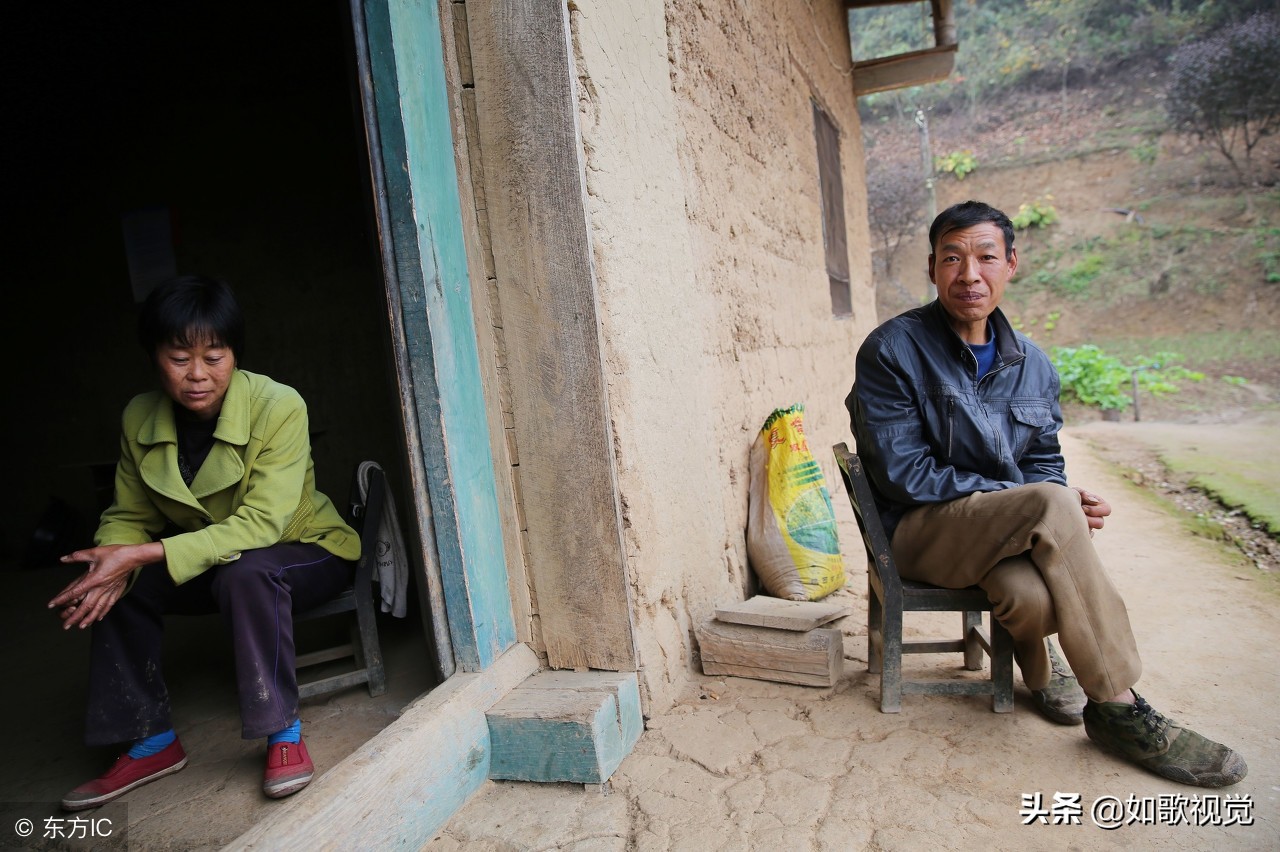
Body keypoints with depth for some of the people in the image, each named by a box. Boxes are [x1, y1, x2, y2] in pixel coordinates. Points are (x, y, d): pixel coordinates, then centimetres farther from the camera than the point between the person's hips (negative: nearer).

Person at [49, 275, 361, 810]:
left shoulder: (278, 408, -26)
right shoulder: (140, 419, -8)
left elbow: (260, 525, -31)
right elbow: (128, 518, -1)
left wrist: (144, 554, -36)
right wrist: (112, 566, -25)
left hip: (309, 553, -6)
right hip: (211, 564, 6)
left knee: (245, 572, -34)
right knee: (118, 588, -10)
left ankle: (283, 732, -19)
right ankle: (151, 742, 4)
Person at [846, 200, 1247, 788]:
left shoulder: (1032, 364, 8)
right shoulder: (891, 351, -10)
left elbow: (1043, 463, 13)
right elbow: (903, 474, -16)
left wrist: (1060, 507, -15)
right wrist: (1043, 505, -18)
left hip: (1012, 530, 5)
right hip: (921, 531, -5)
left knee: (1032, 594, -30)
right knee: (1050, 505, -31)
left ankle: (1033, 651, 11)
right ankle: (1117, 709, -15)